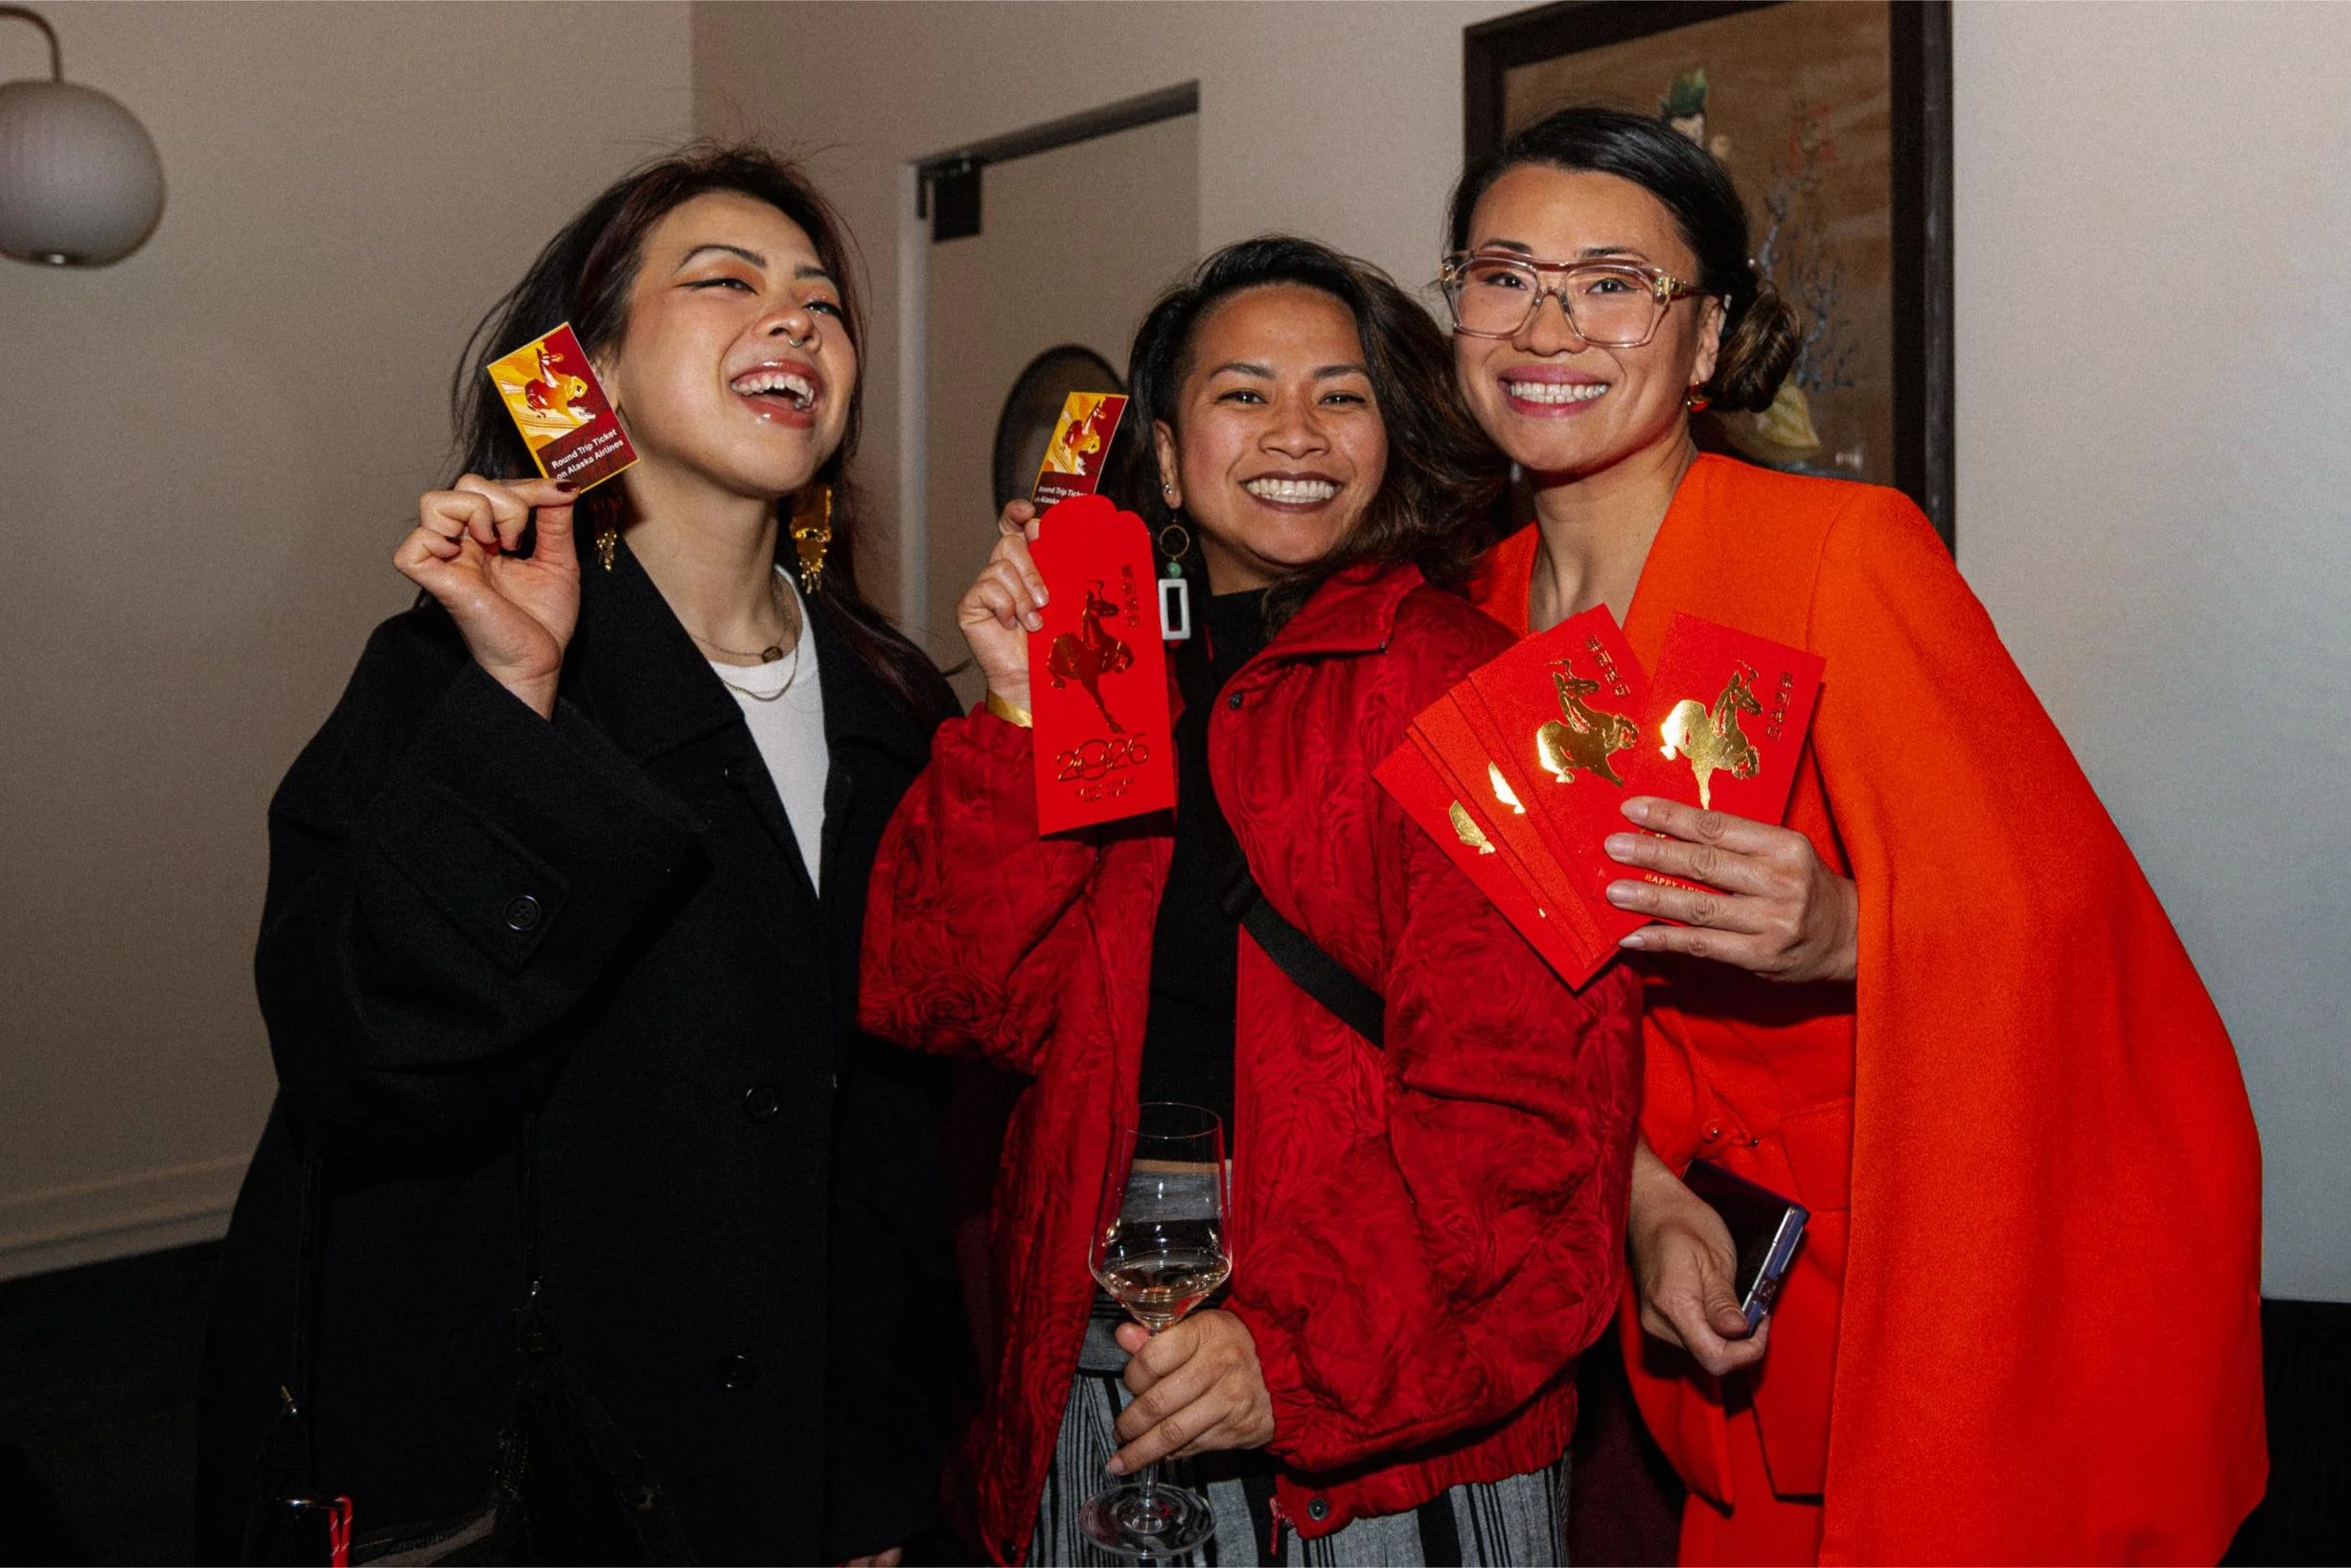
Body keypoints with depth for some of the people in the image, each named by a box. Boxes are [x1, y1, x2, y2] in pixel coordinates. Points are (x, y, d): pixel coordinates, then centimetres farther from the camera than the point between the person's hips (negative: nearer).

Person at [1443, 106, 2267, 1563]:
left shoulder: (1844, 547, -19)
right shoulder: (1482, 610, -2)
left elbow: (2056, 914, -17)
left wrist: (1845, 932, -37)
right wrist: (1649, 1194, -9)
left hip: (1986, 1265, -4)